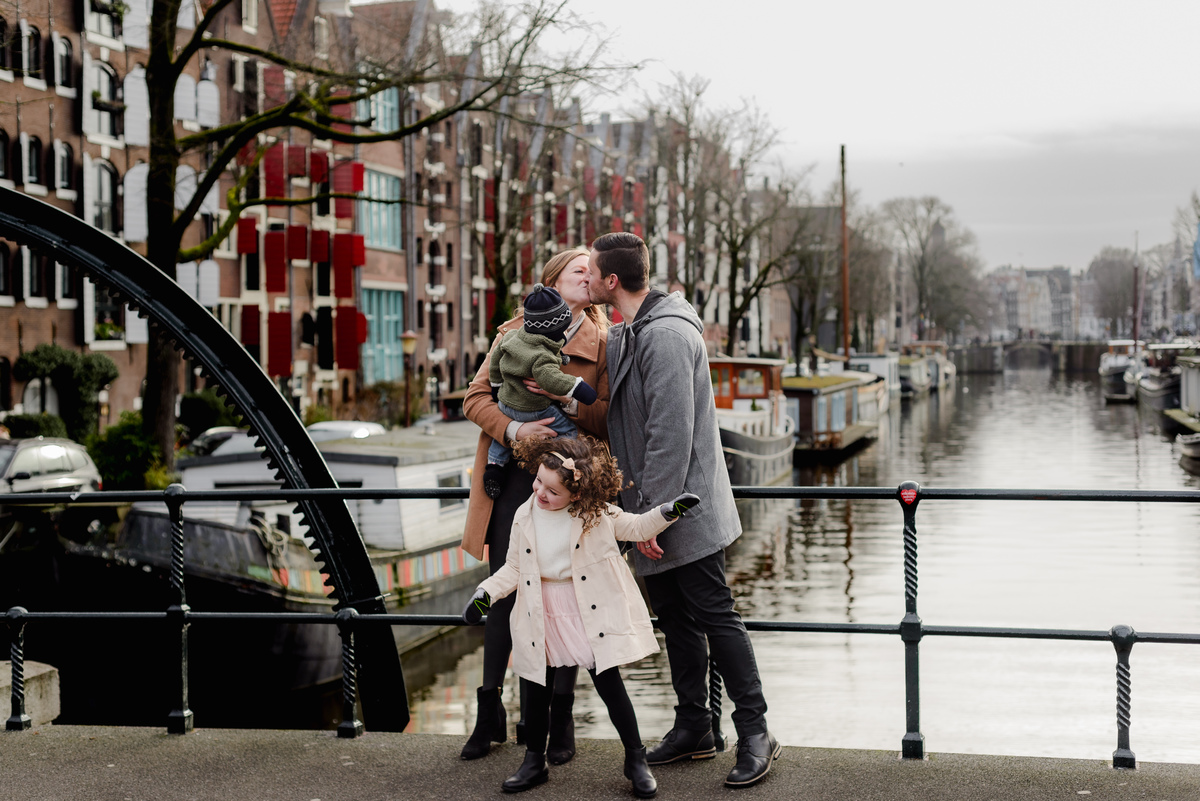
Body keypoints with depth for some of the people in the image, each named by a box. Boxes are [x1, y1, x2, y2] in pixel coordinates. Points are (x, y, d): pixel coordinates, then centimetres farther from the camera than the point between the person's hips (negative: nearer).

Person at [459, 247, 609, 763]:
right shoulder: (513, 334, 9)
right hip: (513, 478, 1)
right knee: (503, 595, 6)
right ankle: (490, 715, 18)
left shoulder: (602, 343, 4)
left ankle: (560, 720, 15)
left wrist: (566, 397, -20)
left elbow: (610, 419, -4)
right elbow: (475, 397, 1)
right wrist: (513, 429, -17)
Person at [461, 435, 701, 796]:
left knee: (609, 684, -2)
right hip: (541, 616, 3)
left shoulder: (596, 514, -8)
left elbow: (637, 527, 3)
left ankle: (636, 759, 13)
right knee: (536, 690, 10)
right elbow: (514, 567, 6)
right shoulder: (525, 517, -1)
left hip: (589, 613, -3)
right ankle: (534, 762, 27)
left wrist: (667, 511, -12)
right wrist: (485, 592, -6)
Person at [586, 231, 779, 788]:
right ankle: (694, 728, 24)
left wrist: (654, 512, -21)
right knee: (675, 620, 14)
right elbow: (618, 418, 21)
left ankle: (755, 734, 4)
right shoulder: (623, 336, 13)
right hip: (653, 511, 10)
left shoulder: (666, 335, -18)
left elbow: (671, 434, -23)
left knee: (715, 616, -4)